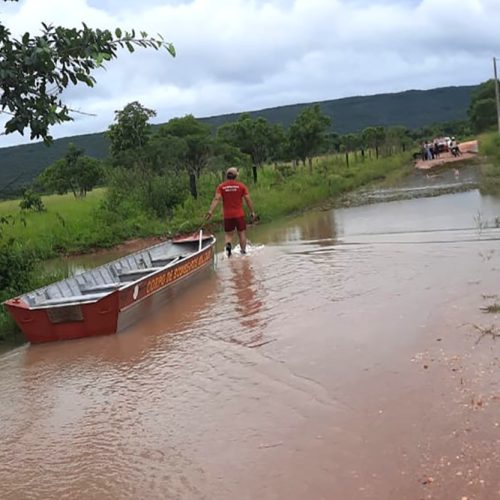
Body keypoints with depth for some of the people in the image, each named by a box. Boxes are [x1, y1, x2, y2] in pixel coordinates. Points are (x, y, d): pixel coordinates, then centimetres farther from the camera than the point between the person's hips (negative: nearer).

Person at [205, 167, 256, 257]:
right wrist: (252, 212, 7)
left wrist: (210, 211, -17)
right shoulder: (241, 185, -1)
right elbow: (248, 199, -2)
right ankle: (243, 251, 12)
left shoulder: (221, 186, 0)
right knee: (242, 233, 11)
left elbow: (216, 199, -12)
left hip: (227, 215, 1)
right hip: (239, 215, -1)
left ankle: (227, 245, -20)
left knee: (228, 234, 9)